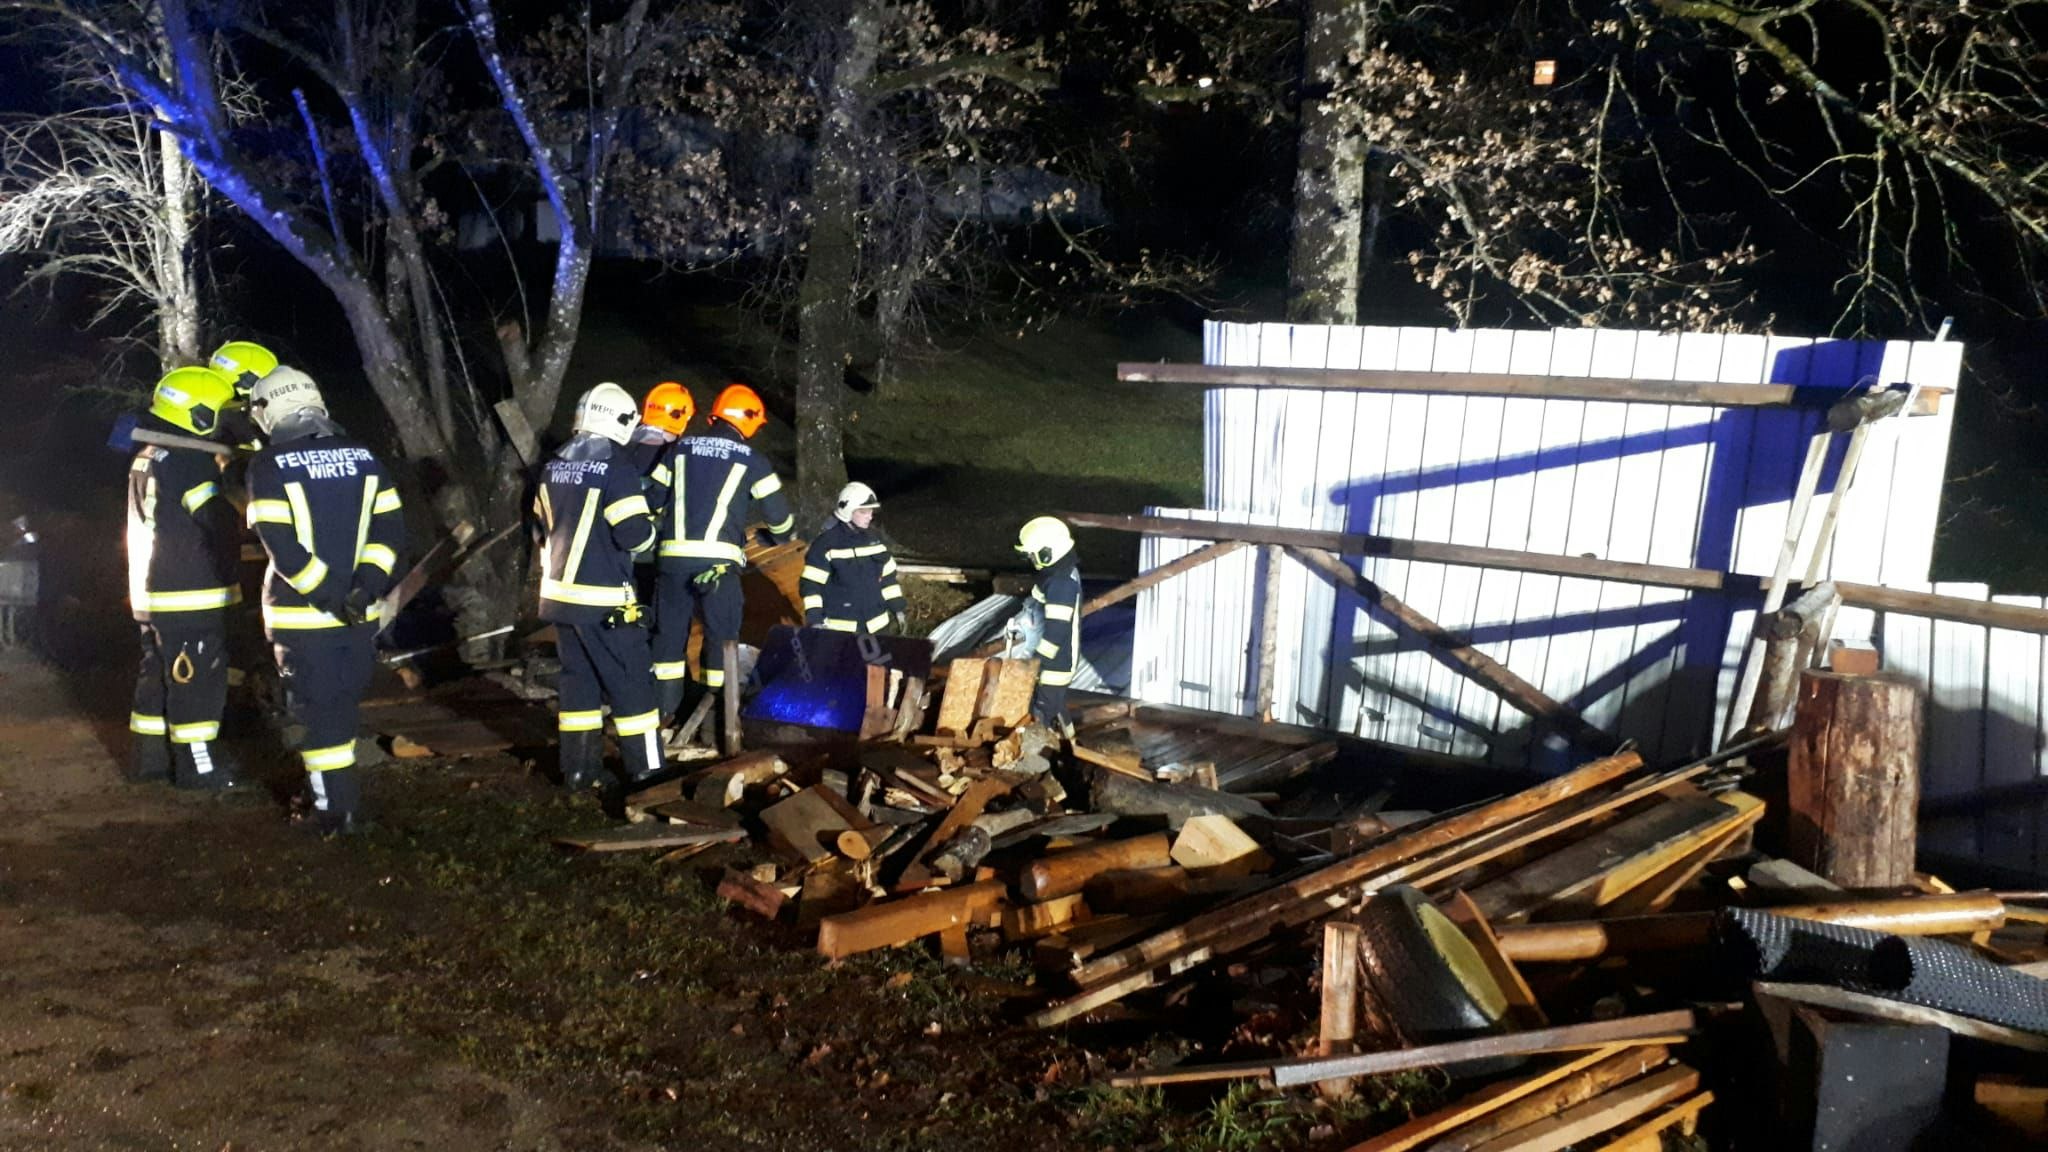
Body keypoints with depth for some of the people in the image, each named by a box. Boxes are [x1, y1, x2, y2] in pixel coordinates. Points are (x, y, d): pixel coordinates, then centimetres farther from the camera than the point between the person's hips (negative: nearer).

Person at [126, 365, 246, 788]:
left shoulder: (149, 457, 13)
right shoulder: (189, 461, -19)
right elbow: (220, 522, -16)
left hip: (156, 594, 10)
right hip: (191, 595, -10)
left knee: (160, 674, 16)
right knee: (199, 680, -3)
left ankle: (153, 757, 24)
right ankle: (197, 766, 2)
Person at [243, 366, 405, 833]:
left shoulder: (269, 466, -9)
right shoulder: (362, 457, 6)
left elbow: (282, 547, -17)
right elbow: (389, 530, 0)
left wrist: (327, 596, -14)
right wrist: (365, 586, -7)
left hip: (304, 616, -5)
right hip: (359, 613, 5)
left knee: (319, 712, 3)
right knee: (342, 706, 19)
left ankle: (336, 815, 6)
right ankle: (341, 795, 30)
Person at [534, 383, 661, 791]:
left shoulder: (552, 468, 8)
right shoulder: (615, 470, -16)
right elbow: (635, 534, -19)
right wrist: (650, 528, 2)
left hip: (559, 594, 7)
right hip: (603, 600, -7)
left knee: (578, 679, 14)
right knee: (630, 682, 0)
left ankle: (579, 769, 17)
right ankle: (646, 769, 3)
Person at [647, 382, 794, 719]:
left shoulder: (680, 449, 13)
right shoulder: (752, 460, 3)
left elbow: (653, 497, 15)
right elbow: (777, 511, 9)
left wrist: (658, 529, 33)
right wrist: (782, 536, 30)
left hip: (674, 553, 4)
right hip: (718, 558, -3)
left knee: (670, 629, 13)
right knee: (721, 633, 5)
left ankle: (665, 706, 18)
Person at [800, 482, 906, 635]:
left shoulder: (874, 539, 6)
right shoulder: (826, 543, -12)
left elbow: (887, 576, 15)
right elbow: (811, 584, -13)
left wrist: (897, 608, 12)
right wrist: (815, 619, -19)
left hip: (874, 624, 6)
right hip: (838, 627, -5)